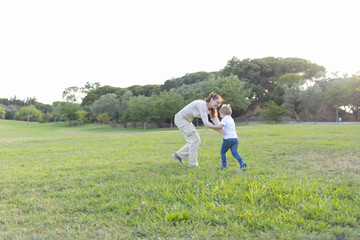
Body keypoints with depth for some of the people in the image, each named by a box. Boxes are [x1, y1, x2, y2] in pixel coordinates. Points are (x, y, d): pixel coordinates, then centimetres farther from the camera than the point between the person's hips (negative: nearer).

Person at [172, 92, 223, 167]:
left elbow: (217, 123, -1)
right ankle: (193, 164, -5)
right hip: (180, 118, -9)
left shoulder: (211, 109, 1)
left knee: (196, 140, 10)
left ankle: (178, 154, 19)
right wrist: (218, 130, -28)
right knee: (194, 139, -11)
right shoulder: (202, 104, -26)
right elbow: (205, 122, -30)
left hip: (187, 120, 9)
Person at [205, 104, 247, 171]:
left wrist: (210, 126, -23)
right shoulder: (231, 119, 23)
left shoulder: (224, 119, -4)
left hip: (228, 138, -7)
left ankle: (224, 165, 15)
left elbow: (220, 126, -23)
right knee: (235, 152, -1)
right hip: (235, 138, 7)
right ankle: (242, 163, -21)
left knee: (222, 152, 11)